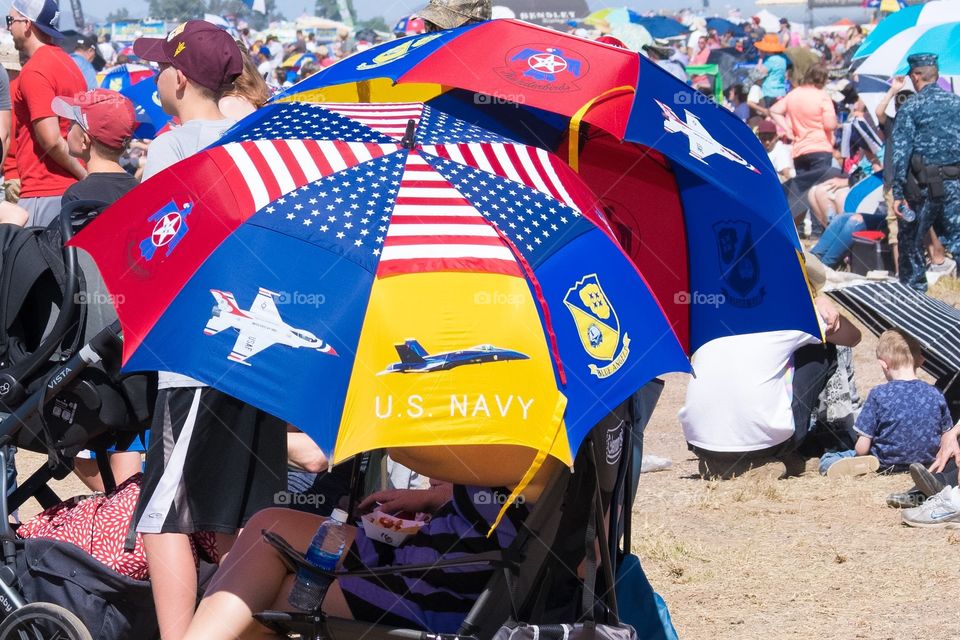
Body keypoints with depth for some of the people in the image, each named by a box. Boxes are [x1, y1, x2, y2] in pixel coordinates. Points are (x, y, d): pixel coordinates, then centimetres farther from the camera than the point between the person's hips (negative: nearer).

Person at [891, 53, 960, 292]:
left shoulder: (911, 107, -6)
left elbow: (901, 153, -10)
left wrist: (898, 193, -9)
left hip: (924, 185, -4)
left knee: (911, 241, 10)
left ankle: (913, 290, 16)